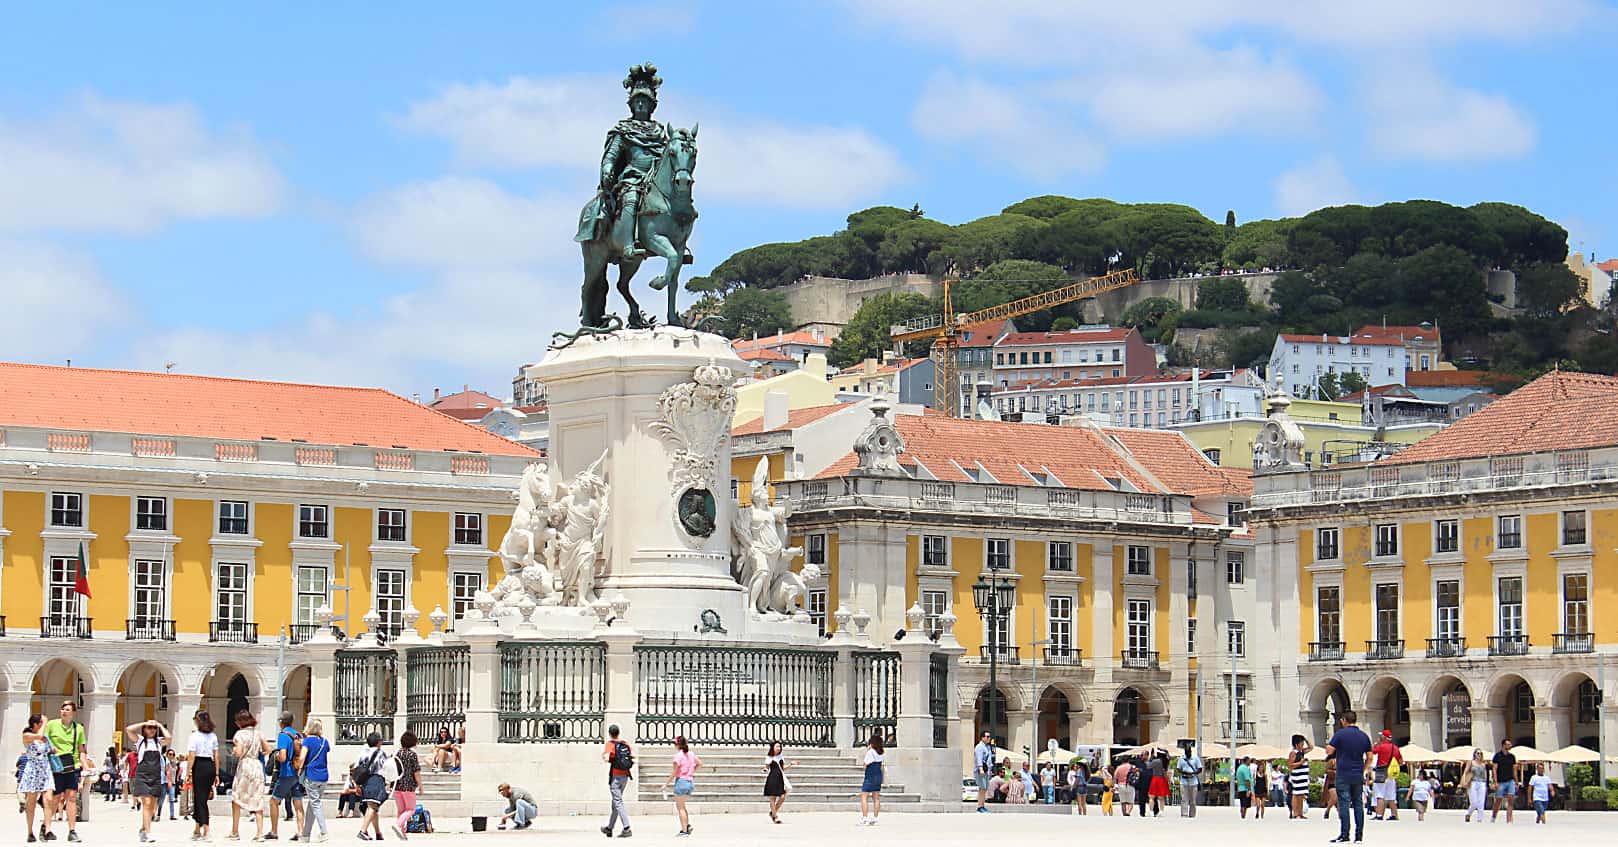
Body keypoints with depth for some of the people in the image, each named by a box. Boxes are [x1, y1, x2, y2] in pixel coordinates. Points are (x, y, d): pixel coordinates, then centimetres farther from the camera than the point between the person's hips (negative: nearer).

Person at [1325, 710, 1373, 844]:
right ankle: (1359, 834, 6)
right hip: (1358, 775, 5)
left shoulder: (1340, 734, -7)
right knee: (1358, 804, 8)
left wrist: (1327, 745, 12)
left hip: (1343, 774, -5)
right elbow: (1369, 756, 11)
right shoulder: (1364, 736, 9)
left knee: (1344, 804, -5)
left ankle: (1344, 834, -10)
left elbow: (1329, 751, -10)